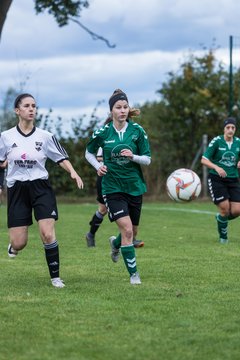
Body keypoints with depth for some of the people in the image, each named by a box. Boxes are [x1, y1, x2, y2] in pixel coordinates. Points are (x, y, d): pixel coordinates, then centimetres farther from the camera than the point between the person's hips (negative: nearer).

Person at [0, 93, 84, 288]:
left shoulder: (45, 136, 0)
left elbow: (61, 158, 5)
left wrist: (73, 173, -11)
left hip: (41, 188, 0)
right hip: (16, 190, 0)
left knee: (48, 234, -15)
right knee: (19, 243, -2)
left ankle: (55, 276, -2)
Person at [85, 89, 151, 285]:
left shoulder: (137, 131, -4)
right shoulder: (102, 132, -5)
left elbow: (147, 160, -1)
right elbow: (89, 152, 12)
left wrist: (133, 156, -21)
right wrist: (98, 166, -7)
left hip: (134, 186, 3)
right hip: (112, 186, -3)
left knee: (132, 232, 13)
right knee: (127, 229, -16)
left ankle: (115, 243, 50)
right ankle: (133, 273, -3)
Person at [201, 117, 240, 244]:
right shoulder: (216, 141, -8)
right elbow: (204, 160, -9)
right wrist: (216, 167, -25)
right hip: (216, 179, -4)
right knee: (225, 208, -10)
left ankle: (220, 218, 29)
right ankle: (223, 237, 14)